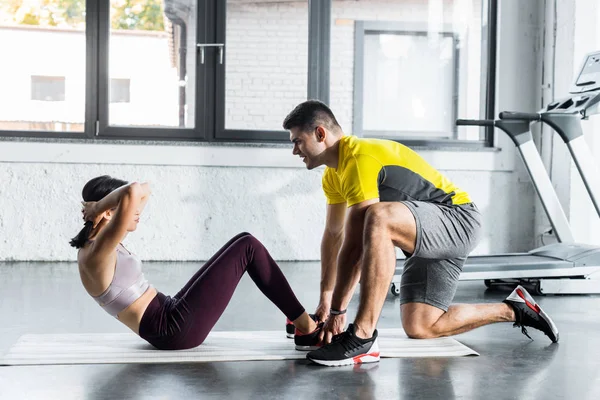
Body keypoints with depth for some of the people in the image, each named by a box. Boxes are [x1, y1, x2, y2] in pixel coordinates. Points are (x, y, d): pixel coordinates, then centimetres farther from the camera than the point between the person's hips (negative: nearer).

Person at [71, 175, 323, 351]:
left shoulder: (99, 247, 12)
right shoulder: (96, 254, -18)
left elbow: (143, 191, 23)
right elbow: (132, 192, -37)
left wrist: (98, 208, 7)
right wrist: (97, 207, -19)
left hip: (171, 318, 11)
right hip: (176, 328, -11)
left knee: (243, 245, 15)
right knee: (247, 247, -5)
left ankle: (298, 320, 19)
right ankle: (307, 330, 4)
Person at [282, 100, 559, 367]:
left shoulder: (360, 158, -22)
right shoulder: (334, 174, 9)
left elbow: (354, 247, -26)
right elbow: (333, 235, 18)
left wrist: (337, 311, -22)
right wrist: (325, 298, 17)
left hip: (458, 219, -11)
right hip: (429, 238, 11)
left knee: (378, 218, -38)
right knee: (420, 328, 3)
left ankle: (362, 338, -37)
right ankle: (512, 310, 21)